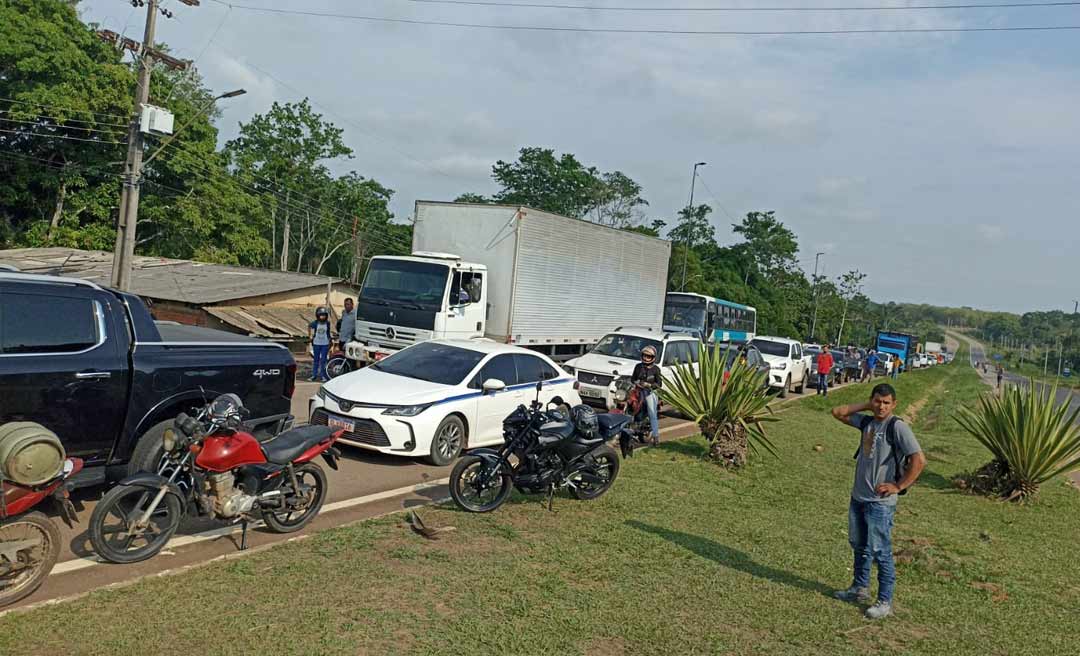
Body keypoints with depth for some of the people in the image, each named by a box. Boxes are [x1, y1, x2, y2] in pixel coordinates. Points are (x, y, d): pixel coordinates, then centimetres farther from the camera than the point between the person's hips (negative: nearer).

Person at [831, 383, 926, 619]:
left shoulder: (897, 427, -15)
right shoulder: (866, 421, 6)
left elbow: (919, 460, -19)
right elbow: (838, 412, 15)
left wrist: (898, 486, -16)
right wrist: (866, 405, 6)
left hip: (880, 502, -7)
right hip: (858, 497, 7)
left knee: (880, 552, -1)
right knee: (858, 545, 20)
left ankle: (885, 602, 10)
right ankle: (860, 587, 36)